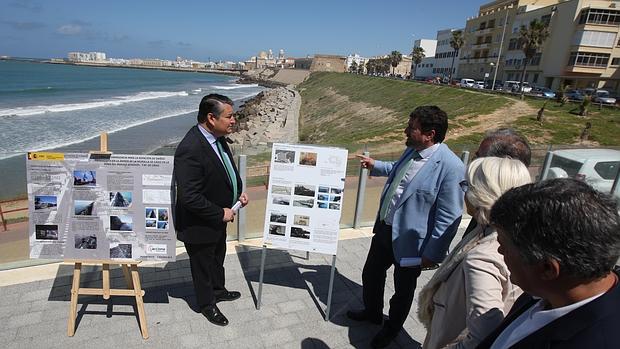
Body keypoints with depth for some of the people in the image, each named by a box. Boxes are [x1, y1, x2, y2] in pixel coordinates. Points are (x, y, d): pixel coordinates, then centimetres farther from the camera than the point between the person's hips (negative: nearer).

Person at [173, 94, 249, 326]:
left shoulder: (217, 138, -5)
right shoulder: (190, 150, -33)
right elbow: (189, 197, -33)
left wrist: (238, 192, -2)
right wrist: (221, 213, -23)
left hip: (218, 218, 8)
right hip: (199, 225, -8)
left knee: (218, 257, 29)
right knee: (203, 265, 18)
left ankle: (218, 291, 55)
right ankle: (206, 304, 43)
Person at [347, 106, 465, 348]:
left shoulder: (451, 167, -26)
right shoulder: (412, 150, -1)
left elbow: (449, 218, -22)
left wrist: (432, 254, -17)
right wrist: (375, 166, 15)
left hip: (409, 241, -7)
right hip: (384, 229, 8)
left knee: (403, 290, 18)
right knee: (371, 275, 24)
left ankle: (392, 328, 47)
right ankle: (372, 312, 53)